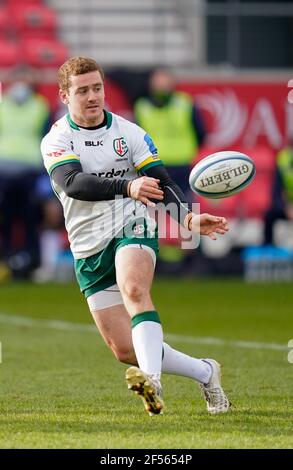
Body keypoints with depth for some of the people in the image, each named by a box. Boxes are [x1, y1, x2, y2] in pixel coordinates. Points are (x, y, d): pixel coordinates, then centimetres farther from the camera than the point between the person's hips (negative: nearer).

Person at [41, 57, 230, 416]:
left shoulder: (129, 133, 4)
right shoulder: (56, 141, -2)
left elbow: (162, 184, -1)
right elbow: (73, 184, -22)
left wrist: (188, 217, -21)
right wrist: (128, 186, -38)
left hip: (133, 227, -2)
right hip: (88, 249, 2)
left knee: (134, 289, -35)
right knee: (124, 350, -2)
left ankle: (151, 379, -52)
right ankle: (205, 373, 16)